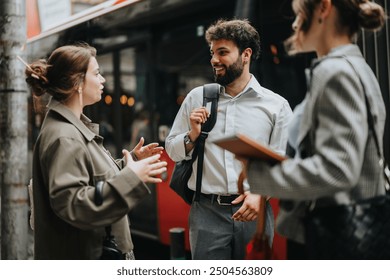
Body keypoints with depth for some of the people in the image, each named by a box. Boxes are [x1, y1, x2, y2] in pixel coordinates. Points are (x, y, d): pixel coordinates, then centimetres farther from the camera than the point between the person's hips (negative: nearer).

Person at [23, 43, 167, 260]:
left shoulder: (76, 127, 11)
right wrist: (131, 177, -29)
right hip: (80, 257, -10)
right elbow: (71, 205, -30)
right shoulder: (64, 137, -22)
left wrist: (131, 161, 10)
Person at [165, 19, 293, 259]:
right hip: (207, 212, 1)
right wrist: (192, 136, -6)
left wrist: (261, 193, -16)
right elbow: (173, 151, 12)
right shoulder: (197, 98, 7)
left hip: (254, 212, 0)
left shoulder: (276, 105, 2)